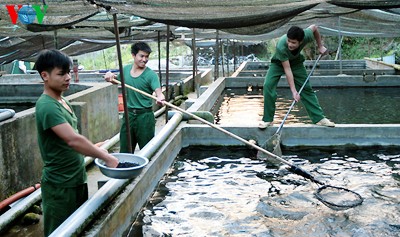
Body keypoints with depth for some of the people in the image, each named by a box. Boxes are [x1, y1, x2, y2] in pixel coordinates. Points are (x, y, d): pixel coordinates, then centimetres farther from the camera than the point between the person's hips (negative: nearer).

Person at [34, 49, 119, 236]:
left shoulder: (62, 101, 9)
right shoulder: (47, 106, -21)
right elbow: (73, 140, -31)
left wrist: (98, 150, 10)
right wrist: (107, 158, -27)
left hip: (76, 180, 9)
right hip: (59, 186, -9)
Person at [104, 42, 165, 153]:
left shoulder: (151, 75, -12)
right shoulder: (126, 69, 5)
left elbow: (158, 91, -25)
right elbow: (117, 81, 23)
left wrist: (160, 98, -47)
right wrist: (111, 76, 1)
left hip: (145, 116, -5)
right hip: (128, 114, 5)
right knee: (124, 150, 15)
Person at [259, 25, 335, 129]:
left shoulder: (306, 35, -32)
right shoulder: (281, 47, -41)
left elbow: (314, 27, -7)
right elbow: (287, 69, -37)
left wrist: (320, 46, -1)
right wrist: (293, 91, -37)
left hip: (296, 62, 3)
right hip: (278, 63, -3)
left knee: (306, 88, 0)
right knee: (268, 85, -22)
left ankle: (319, 118, 9)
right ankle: (267, 119, -11)